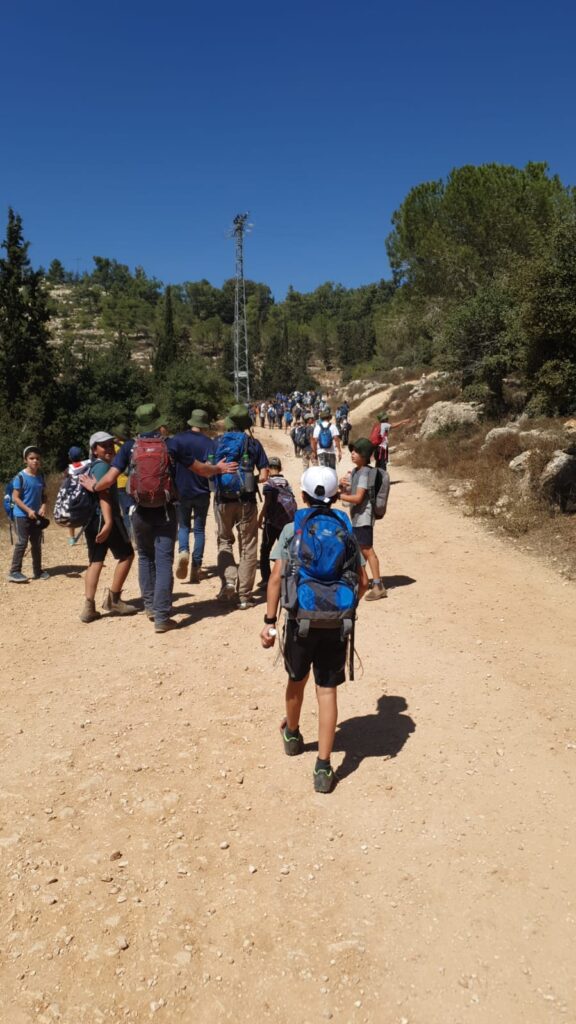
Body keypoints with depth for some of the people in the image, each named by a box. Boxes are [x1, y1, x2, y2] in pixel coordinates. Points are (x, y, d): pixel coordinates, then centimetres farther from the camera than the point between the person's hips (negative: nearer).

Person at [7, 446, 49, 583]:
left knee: (37, 543, 11)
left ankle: (38, 571, 20)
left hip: (36, 515, 6)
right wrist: (29, 510, -21)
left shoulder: (40, 476, 5)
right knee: (22, 543, -6)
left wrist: (43, 507, -8)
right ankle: (14, 572, 1)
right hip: (22, 515, -6)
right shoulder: (20, 477, -13)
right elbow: (15, 498, -14)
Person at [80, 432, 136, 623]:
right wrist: (109, 521, -31)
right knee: (126, 555, 4)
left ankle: (89, 607, 2)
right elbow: (103, 495, -22)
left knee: (95, 561, 8)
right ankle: (113, 599, 6)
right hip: (104, 518, -9)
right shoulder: (103, 466, -9)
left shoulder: (93, 467, 20)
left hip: (91, 520, 9)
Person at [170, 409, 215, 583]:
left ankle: (183, 551, -12)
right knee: (199, 529, 11)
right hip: (202, 492, 0)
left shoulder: (177, 439, -3)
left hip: (182, 491, 0)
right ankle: (196, 567, 7)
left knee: (183, 525, 17)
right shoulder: (210, 443, -5)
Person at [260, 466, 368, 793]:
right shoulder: (346, 530, 3)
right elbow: (363, 581, 2)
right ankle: (323, 768, 6)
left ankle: (292, 734, 47)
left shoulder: (291, 530, -1)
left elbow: (276, 577, -9)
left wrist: (270, 621, -6)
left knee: (297, 680, 22)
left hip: (301, 620, 0)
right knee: (327, 691, 6)